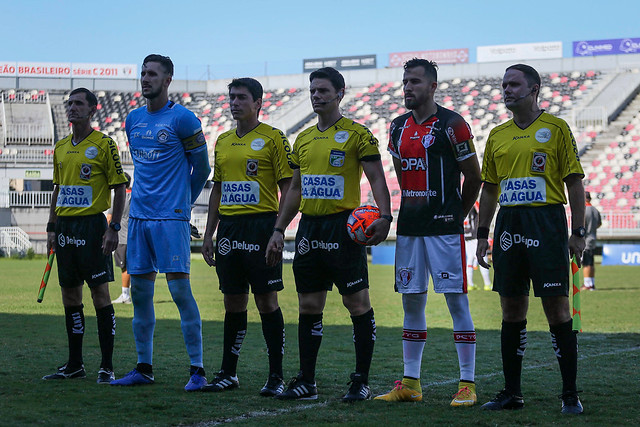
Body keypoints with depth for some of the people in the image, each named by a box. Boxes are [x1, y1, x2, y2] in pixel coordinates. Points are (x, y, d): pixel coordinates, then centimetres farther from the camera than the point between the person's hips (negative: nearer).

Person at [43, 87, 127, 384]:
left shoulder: (104, 145, -6)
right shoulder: (61, 148, 14)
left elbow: (119, 188, -7)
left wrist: (114, 228, -14)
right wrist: (52, 227, 14)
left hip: (92, 225, -7)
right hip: (65, 225, 7)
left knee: (100, 293, -6)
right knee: (70, 296, 9)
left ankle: (107, 367, -3)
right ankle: (74, 365, 17)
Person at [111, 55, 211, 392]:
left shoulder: (182, 119, -7)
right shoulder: (133, 119, 13)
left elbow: (201, 168, 0)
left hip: (171, 218, -7)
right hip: (139, 215, 7)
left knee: (180, 289, -9)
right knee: (139, 292, 8)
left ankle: (197, 369, -4)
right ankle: (144, 367, 16)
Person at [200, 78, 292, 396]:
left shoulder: (273, 138, -3)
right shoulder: (223, 141, 15)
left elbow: (287, 187, -5)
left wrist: (278, 230, -15)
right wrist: (209, 234, 15)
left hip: (261, 225, -6)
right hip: (228, 226, 6)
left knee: (266, 301, -4)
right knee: (233, 302, 10)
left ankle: (276, 376, 1)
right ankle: (228, 373, 16)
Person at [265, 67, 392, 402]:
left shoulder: (357, 134, -5)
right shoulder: (303, 139, 15)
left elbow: (377, 179, -10)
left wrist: (384, 216, -25)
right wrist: (279, 230, 16)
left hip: (344, 227, -6)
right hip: (309, 229, 7)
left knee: (357, 303, -3)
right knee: (309, 306, 8)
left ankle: (361, 382, 3)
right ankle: (306, 381, 14)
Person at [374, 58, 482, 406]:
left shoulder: (451, 125, -7)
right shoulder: (398, 128, 12)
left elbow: (473, 176, -1)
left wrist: (456, 215, 6)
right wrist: (415, 209, 16)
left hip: (444, 227, -6)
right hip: (409, 227, 7)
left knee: (456, 300, -5)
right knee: (411, 302, 9)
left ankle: (467, 384, -2)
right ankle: (410, 383, 16)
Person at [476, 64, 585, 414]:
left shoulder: (556, 128, 0)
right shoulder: (497, 135, 14)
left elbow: (575, 182, -2)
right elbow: (489, 188, 18)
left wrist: (578, 232, -8)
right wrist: (482, 234, 11)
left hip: (548, 223, -5)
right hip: (508, 225, 5)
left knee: (557, 309, -5)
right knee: (512, 310, 7)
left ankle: (570, 395, 2)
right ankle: (511, 393, 14)